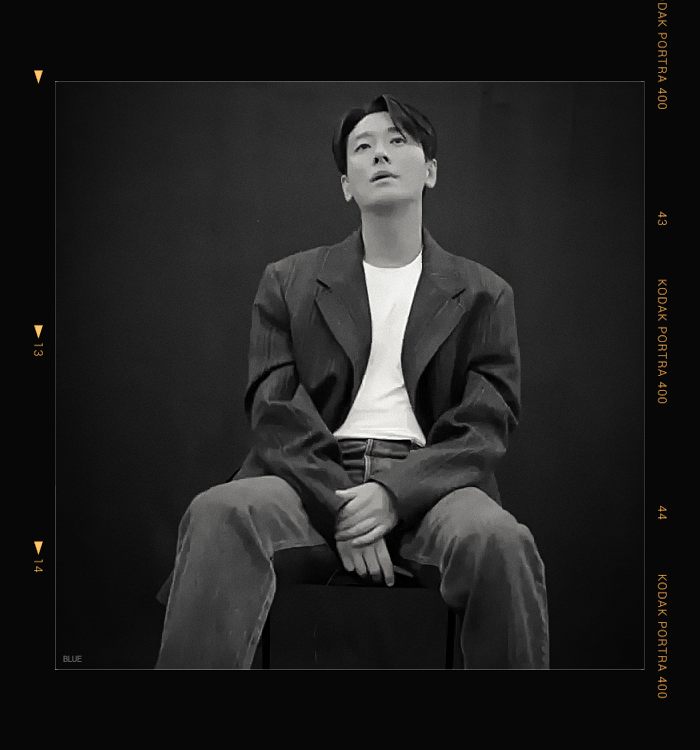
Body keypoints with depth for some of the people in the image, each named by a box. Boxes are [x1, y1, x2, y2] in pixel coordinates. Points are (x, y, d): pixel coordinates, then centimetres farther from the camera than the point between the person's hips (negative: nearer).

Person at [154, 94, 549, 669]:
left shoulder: (483, 294, 15)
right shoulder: (289, 283, 16)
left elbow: (486, 425, 4)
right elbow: (275, 410, 5)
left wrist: (393, 493, -14)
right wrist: (338, 504, -13)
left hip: (427, 483, 0)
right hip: (315, 479, 1)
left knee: (498, 539, -35)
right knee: (218, 514, -32)